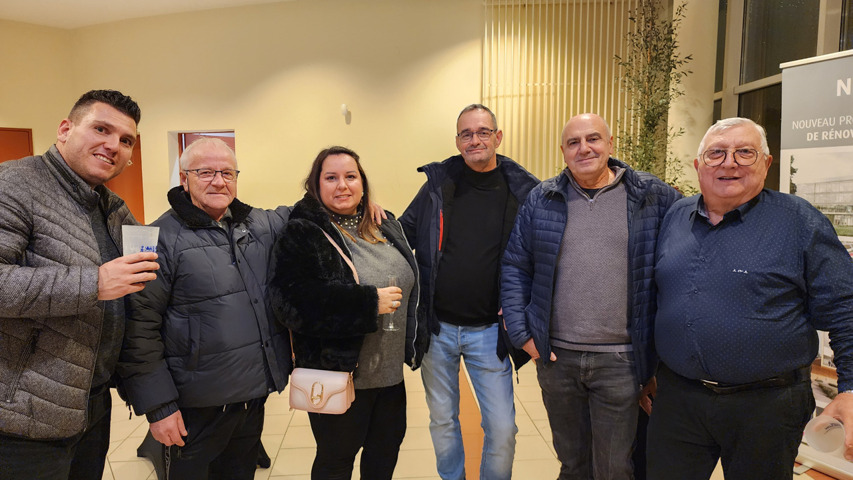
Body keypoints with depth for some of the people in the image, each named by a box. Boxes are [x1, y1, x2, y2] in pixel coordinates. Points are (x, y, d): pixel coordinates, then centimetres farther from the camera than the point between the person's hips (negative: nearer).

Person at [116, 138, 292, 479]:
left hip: (255, 397, 6)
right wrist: (157, 406, -15)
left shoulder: (261, 224, 5)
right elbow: (139, 327, -14)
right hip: (197, 407, -5)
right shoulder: (163, 237, -12)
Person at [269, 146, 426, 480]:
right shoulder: (302, 235, -13)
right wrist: (369, 303, -25)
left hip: (391, 372, 6)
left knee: (386, 451, 22)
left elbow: (411, 283, 16)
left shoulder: (386, 227, 6)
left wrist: (414, 345, 9)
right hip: (339, 374, -6)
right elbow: (292, 302, -26)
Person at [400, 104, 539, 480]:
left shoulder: (522, 191, -3)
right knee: (442, 421, 17)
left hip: (488, 331, -1)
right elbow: (403, 235, 6)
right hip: (436, 326, 2)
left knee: (502, 428, 3)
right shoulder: (439, 183, 0)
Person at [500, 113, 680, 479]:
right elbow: (515, 268, 6)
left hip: (620, 360, -2)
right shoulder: (541, 199, 3)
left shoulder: (654, 197, -2)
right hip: (555, 356, 2)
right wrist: (521, 333, -1)